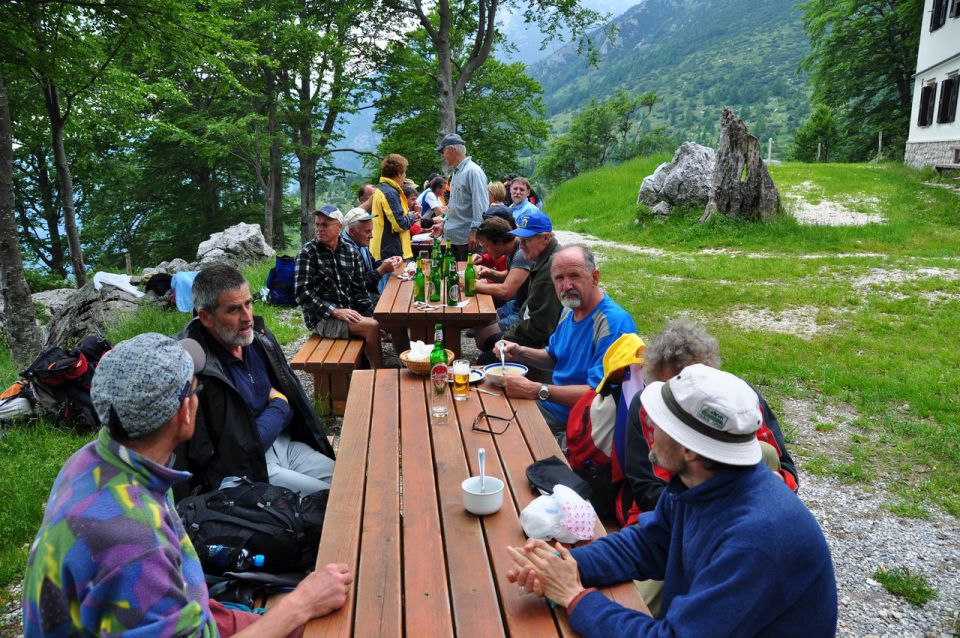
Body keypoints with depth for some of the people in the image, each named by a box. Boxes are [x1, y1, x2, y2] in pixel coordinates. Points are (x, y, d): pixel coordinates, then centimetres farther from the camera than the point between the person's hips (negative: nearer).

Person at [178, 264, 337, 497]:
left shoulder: (259, 337, -1)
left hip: (284, 443, 7)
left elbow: (293, 397, 10)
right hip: (247, 468, -7)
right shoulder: (202, 373, -24)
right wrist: (279, 407, -7)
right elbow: (244, 447, -21)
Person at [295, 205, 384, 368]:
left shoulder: (351, 252, 6)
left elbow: (360, 290, 8)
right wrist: (335, 311, -20)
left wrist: (371, 317, -3)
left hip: (349, 313, 5)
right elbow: (302, 292, -14)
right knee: (372, 327, -23)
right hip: (321, 318, -5)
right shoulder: (308, 252, -7)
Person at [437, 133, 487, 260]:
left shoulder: (473, 171, -13)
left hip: (468, 239, -9)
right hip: (453, 236, 9)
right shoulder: (456, 172, 17)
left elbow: (481, 205, -20)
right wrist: (444, 223, 24)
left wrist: (474, 231, -23)